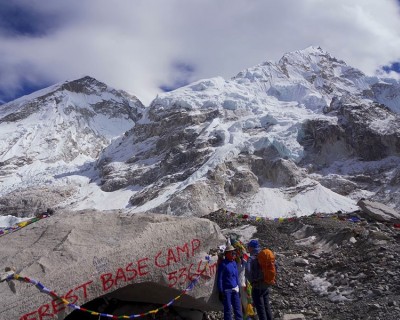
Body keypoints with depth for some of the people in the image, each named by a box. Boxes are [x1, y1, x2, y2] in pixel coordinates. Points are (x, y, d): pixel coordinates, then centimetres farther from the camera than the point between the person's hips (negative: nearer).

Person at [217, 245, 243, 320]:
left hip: (235, 290, 6)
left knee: (238, 308, 11)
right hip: (226, 290, -6)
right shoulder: (223, 264, -12)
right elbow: (219, 279, -11)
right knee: (228, 310, 1)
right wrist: (220, 292, -13)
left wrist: (238, 288, 16)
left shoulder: (234, 263, 9)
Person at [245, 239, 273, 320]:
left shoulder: (252, 258, -15)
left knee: (260, 308, 4)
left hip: (257, 287, -6)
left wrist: (252, 281, -14)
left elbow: (248, 272, -29)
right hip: (266, 286, 6)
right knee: (267, 307, 18)